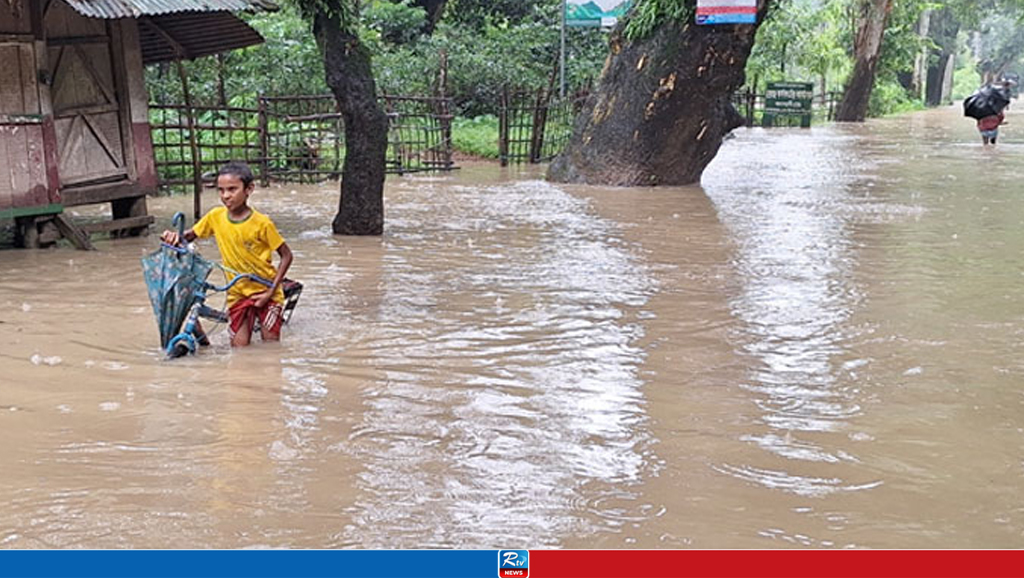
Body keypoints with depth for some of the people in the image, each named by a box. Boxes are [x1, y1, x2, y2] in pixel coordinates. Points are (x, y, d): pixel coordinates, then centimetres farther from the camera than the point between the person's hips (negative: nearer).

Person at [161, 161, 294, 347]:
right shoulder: (215, 216, -5)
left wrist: (271, 292, -15)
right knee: (239, 347, -3)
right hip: (238, 293, 3)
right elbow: (190, 236, 6)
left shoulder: (261, 223, -16)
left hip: (265, 292, -3)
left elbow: (286, 255, -10)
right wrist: (175, 236, -18)